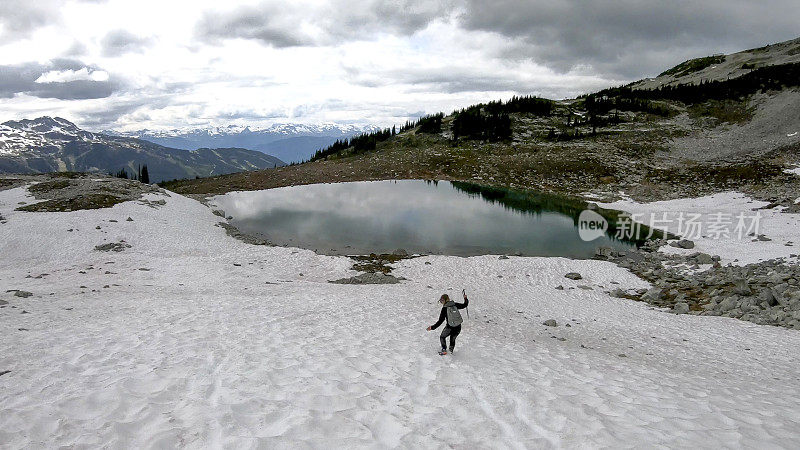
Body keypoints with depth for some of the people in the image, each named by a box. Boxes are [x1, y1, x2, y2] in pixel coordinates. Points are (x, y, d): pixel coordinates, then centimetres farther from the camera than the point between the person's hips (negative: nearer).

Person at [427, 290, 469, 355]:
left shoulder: (444, 309, -11)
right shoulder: (455, 305, -1)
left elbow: (440, 321, -12)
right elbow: (464, 305, 11)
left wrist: (432, 327, -7)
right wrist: (465, 298, 29)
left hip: (450, 327, -4)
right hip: (458, 327, 4)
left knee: (442, 337, 20)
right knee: (453, 338, 31)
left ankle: (444, 350, 7)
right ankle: (451, 350, 28)